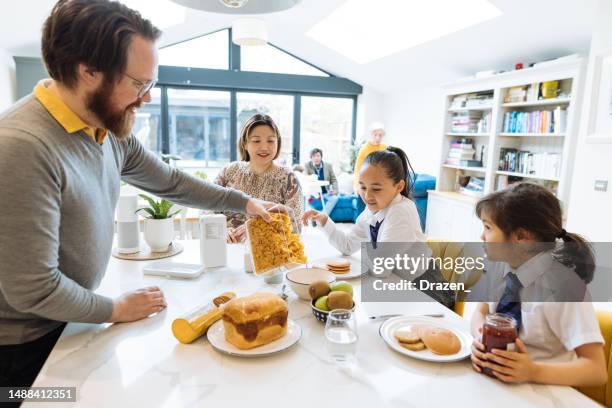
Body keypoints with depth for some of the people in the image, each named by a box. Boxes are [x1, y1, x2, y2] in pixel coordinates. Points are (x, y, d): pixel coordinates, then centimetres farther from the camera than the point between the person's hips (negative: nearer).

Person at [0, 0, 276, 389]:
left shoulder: (111, 129, -8)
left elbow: (169, 181, 6)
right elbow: (33, 290, -30)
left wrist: (244, 202, 7)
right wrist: (116, 309, -13)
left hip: (67, 320, 7)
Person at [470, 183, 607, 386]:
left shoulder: (563, 288, -19)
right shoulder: (500, 265, -4)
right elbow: (481, 313, 7)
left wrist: (533, 371, -28)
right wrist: (480, 340, -12)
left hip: (539, 388, -2)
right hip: (491, 375, 3)